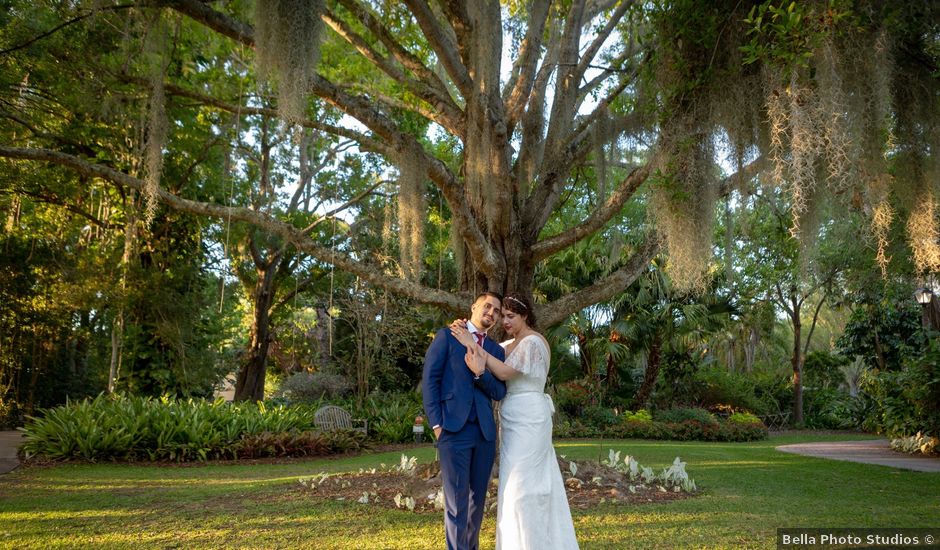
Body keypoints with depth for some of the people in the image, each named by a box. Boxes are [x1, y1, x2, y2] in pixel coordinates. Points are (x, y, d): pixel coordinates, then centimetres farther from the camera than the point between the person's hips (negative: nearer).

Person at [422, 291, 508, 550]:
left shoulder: (496, 350, 16)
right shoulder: (447, 336, 5)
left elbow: (500, 392, 6)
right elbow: (430, 379, -2)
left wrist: (480, 373, -13)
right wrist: (436, 423, -9)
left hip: (485, 431, 5)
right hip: (454, 429, -4)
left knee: (478, 497, 13)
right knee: (456, 499, -3)